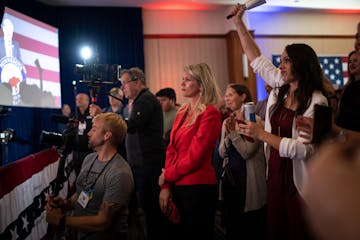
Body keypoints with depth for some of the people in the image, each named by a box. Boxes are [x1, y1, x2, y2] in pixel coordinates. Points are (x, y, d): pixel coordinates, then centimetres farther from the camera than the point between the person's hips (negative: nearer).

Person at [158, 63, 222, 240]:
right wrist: (166, 186, 0)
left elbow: (194, 156, -16)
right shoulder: (182, 112, 11)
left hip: (198, 187, -7)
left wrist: (166, 175, -5)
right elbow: (171, 150, 8)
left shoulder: (210, 113, -12)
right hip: (177, 186, 7)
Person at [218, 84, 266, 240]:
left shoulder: (255, 121, -11)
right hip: (229, 177, 6)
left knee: (250, 226, 6)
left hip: (248, 179, -6)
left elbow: (247, 152, -18)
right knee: (231, 223, 16)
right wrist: (227, 135, -14)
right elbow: (222, 153, 2)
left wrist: (233, 132, -18)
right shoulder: (227, 122, 8)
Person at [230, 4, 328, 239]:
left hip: (298, 182, -6)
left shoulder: (316, 102, -14)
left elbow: (304, 149, -22)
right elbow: (256, 58, 13)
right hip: (275, 175, 6)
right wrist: (239, 22, 12)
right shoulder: (280, 89, 4)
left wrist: (261, 134, -23)